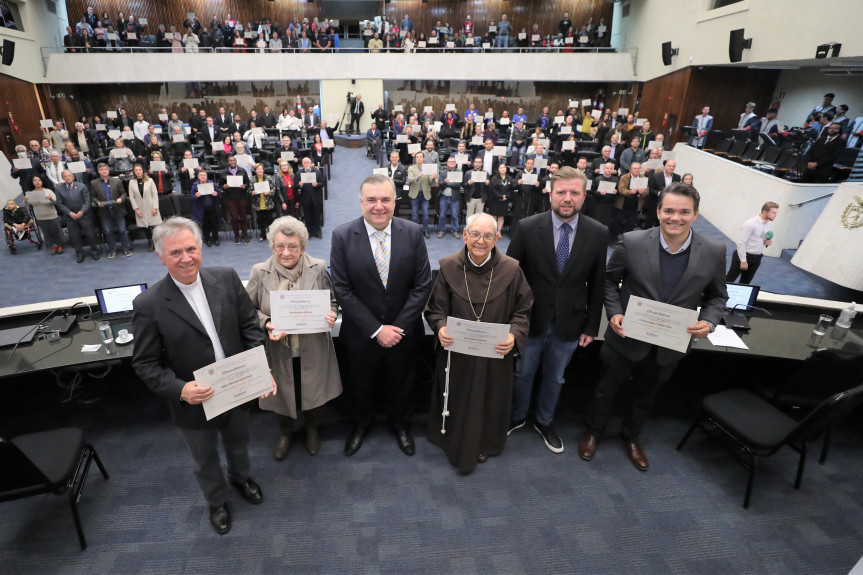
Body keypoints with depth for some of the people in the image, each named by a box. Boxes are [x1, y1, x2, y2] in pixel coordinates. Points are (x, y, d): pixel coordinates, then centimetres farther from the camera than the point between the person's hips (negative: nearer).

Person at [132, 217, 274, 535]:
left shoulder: (227, 278, -13)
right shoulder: (148, 305, -20)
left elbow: (250, 326, -5)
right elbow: (145, 364, -13)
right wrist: (180, 389, -28)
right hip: (193, 402, -2)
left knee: (238, 442, 30)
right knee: (205, 460, 24)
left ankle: (240, 476, 63)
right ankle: (217, 501, 55)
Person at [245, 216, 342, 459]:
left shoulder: (318, 268, -9)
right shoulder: (259, 272, -8)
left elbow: (332, 301, 1)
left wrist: (331, 314, -21)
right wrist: (266, 324, -19)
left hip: (312, 349, 0)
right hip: (278, 350, 1)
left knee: (312, 393, 19)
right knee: (283, 394, 20)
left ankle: (312, 428, 51)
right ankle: (285, 432, 52)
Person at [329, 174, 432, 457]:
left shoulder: (413, 232, -11)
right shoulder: (342, 235, -14)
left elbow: (422, 285, -9)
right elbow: (342, 290, -14)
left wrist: (399, 327, -16)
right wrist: (376, 329, -17)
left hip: (403, 331, 1)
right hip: (361, 334, 0)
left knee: (400, 384, 23)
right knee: (361, 386, 22)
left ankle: (400, 423, 53)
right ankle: (361, 423, 53)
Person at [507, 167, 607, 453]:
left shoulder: (598, 233, -9)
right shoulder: (527, 228, -13)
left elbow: (597, 284, -1)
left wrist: (591, 326, 2)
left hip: (569, 323, 2)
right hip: (531, 319, -1)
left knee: (555, 377, 20)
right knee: (523, 373, 18)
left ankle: (543, 422, 44)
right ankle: (517, 417, 44)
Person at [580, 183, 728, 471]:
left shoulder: (714, 252, -12)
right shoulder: (632, 243, -19)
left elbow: (717, 296, 2)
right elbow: (609, 280, -5)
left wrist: (708, 321, -17)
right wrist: (614, 313, -18)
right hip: (627, 337, -2)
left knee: (645, 395, 25)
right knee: (608, 388, 19)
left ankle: (631, 437, 52)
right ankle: (592, 431, 46)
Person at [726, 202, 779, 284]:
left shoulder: (768, 224, 6)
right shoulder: (750, 224, -19)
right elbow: (741, 243, -19)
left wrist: (767, 242, -4)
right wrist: (743, 261, -19)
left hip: (756, 258, 7)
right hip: (744, 256, -7)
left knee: (745, 283, 13)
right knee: (729, 280, -2)